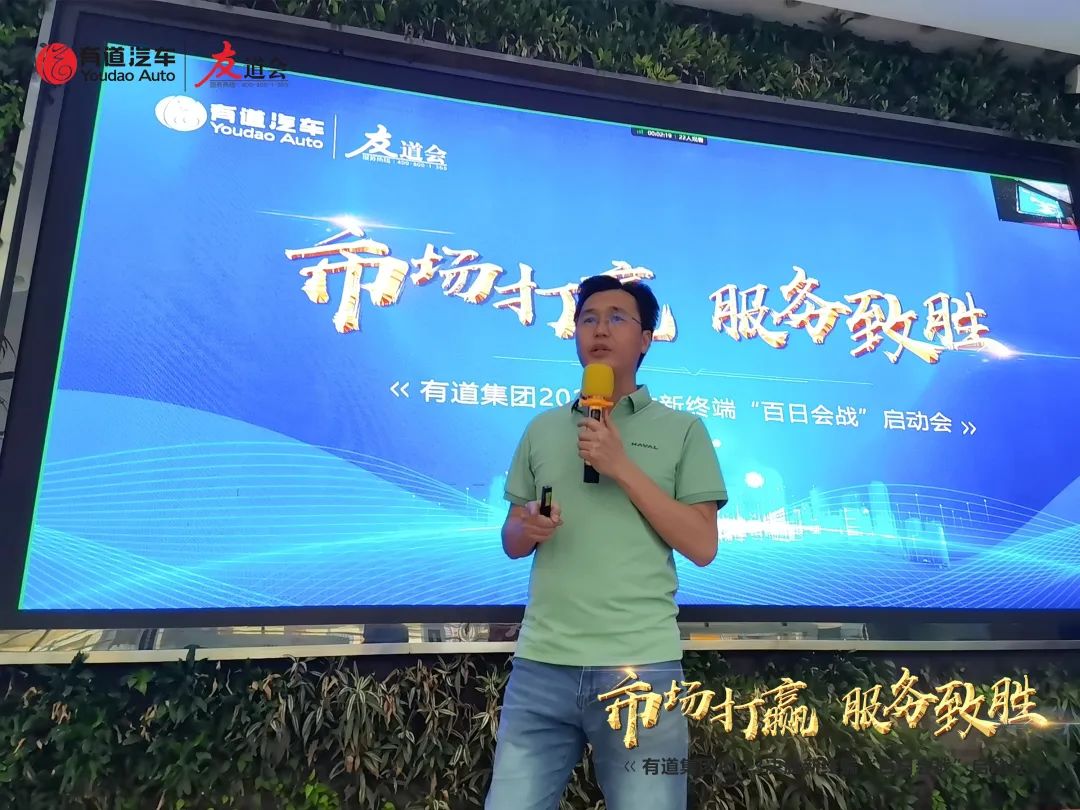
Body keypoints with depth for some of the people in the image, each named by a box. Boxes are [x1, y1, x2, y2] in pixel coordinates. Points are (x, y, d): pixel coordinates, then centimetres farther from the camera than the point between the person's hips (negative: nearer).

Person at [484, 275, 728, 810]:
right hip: (540, 666, 3)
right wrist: (527, 529, -9)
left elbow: (702, 546, -4)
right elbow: (511, 541, 15)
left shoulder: (682, 430, 3)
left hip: (641, 666, -2)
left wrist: (623, 467, -12)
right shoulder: (542, 429, 11)